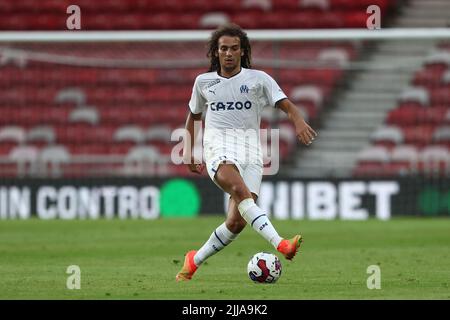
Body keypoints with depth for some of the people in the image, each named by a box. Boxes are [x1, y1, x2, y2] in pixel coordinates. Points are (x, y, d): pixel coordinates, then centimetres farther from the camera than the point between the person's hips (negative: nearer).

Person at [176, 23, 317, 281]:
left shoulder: (258, 79, 8)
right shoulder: (204, 82, 15)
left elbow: (286, 105, -1)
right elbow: (194, 116, 30)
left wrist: (299, 122, -23)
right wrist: (188, 152, 24)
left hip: (250, 149, 1)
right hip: (219, 147, -1)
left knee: (237, 221, -10)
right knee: (241, 191, -34)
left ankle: (195, 260, 13)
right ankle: (280, 244, -49)